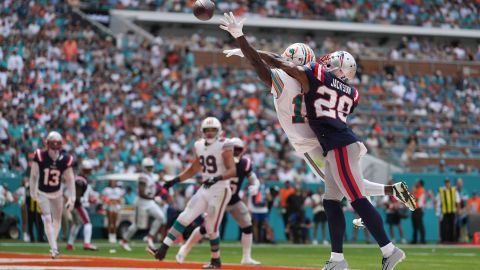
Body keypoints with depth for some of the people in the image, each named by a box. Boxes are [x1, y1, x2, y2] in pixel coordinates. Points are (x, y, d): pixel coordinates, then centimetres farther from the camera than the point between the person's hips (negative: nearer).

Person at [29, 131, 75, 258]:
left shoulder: (65, 159, -17)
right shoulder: (40, 156, -22)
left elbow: (70, 180, -10)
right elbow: (34, 175, -10)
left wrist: (71, 198, -12)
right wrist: (33, 192, -6)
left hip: (57, 193, 3)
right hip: (43, 193, -3)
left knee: (57, 219, 12)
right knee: (47, 219, -13)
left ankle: (53, 243, 31)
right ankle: (54, 248, -12)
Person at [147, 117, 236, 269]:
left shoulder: (224, 147, -12)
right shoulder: (199, 146, 8)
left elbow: (233, 171, -19)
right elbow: (193, 170, 21)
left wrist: (217, 178, -35)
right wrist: (175, 181, 14)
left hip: (220, 190, -6)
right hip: (205, 189, 6)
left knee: (211, 227, -2)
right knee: (185, 218, -2)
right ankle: (162, 250, -6)